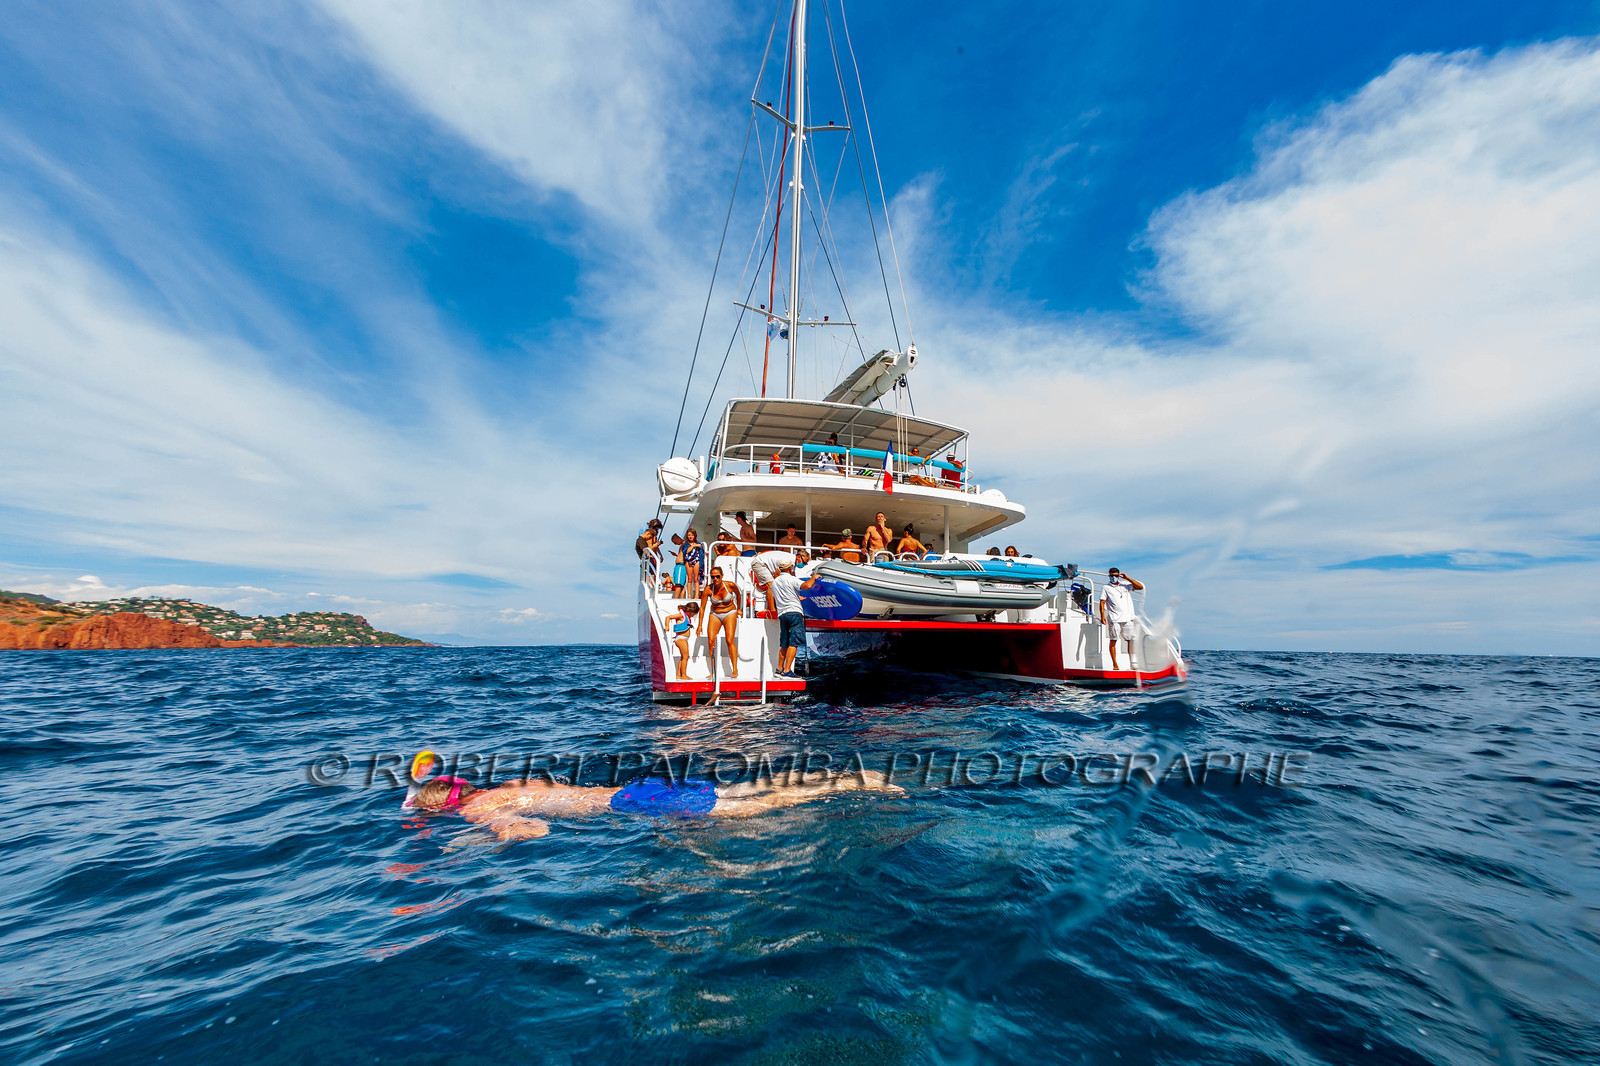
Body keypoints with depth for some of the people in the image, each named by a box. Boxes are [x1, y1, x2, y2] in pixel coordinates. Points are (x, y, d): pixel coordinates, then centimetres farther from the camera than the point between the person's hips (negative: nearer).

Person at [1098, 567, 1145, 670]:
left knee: (1131, 640, 3)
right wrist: (1102, 616, -11)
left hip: (1127, 618, 3)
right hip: (1114, 619, -3)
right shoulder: (1106, 588, 6)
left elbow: (1140, 587, 9)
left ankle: (1132, 663, 12)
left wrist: (1127, 578, 2)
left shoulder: (1125, 586, 15)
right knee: (1113, 641, -3)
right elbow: (1102, 603, 0)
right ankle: (1115, 664, 4)